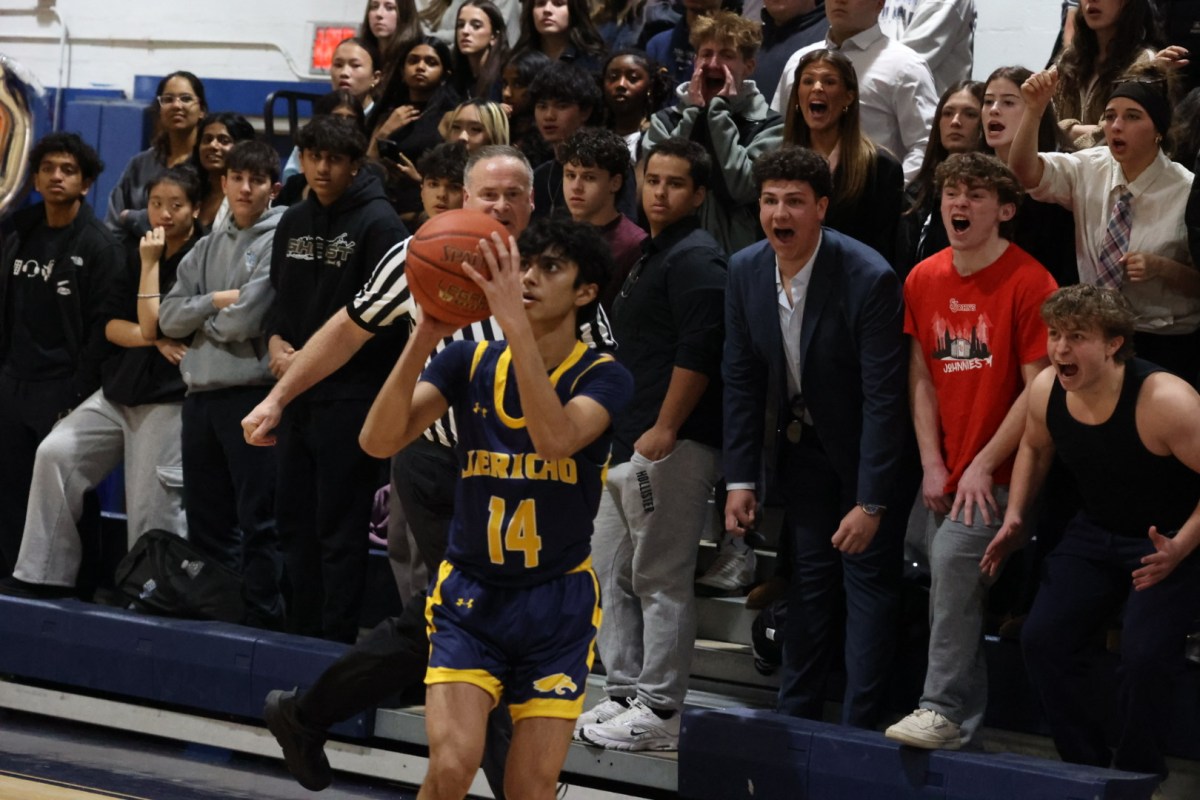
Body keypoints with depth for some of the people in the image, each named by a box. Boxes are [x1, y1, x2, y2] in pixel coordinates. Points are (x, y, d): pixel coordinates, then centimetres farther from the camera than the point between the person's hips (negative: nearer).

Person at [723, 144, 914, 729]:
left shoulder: (869, 278, -28)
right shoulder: (745, 271, -10)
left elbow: (884, 396, -26)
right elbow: (741, 381, 0)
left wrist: (870, 502, -26)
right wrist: (740, 478, -4)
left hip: (870, 446, -5)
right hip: (803, 441, 5)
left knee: (867, 572, -5)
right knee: (809, 571, 9)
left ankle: (858, 730, -1)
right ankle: (795, 718, 17)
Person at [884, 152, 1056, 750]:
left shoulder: (1028, 283, -9)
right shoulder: (923, 280, 8)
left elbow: (1038, 389, -10)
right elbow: (922, 379, 10)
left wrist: (983, 466, -13)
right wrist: (932, 465, 0)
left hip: (1000, 474, -6)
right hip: (946, 476, 6)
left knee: (954, 555, -22)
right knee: (949, 588, 4)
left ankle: (943, 711, -19)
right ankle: (963, 723, 12)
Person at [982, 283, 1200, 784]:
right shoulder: (1046, 391, -10)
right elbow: (1035, 448, 14)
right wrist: (1015, 517, 5)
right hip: (1096, 532, 7)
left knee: (1144, 657, -23)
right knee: (1042, 639, -5)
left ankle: (1135, 779, -1)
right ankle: (1088, 767, 12)